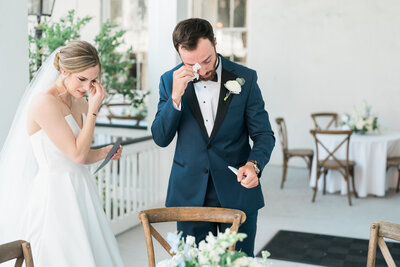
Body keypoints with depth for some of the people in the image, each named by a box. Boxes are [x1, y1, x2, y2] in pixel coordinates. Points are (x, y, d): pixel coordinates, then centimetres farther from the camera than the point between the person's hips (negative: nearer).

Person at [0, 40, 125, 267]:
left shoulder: (81, 104, 8)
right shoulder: (44, 102, -17)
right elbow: (76, 154, -18)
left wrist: (103, 153, -2)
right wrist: (93, 110, -15)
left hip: (81, 192, 8)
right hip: (55, 195, -8)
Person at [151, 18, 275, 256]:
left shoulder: (245, 78, -5)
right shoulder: (170, 81, -1)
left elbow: (264, 134, -2)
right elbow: (161, 139, -5)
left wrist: (254, 164, -23)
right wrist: (175, 96, -19)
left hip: (238, 193, -1)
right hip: (190, 194, 1)